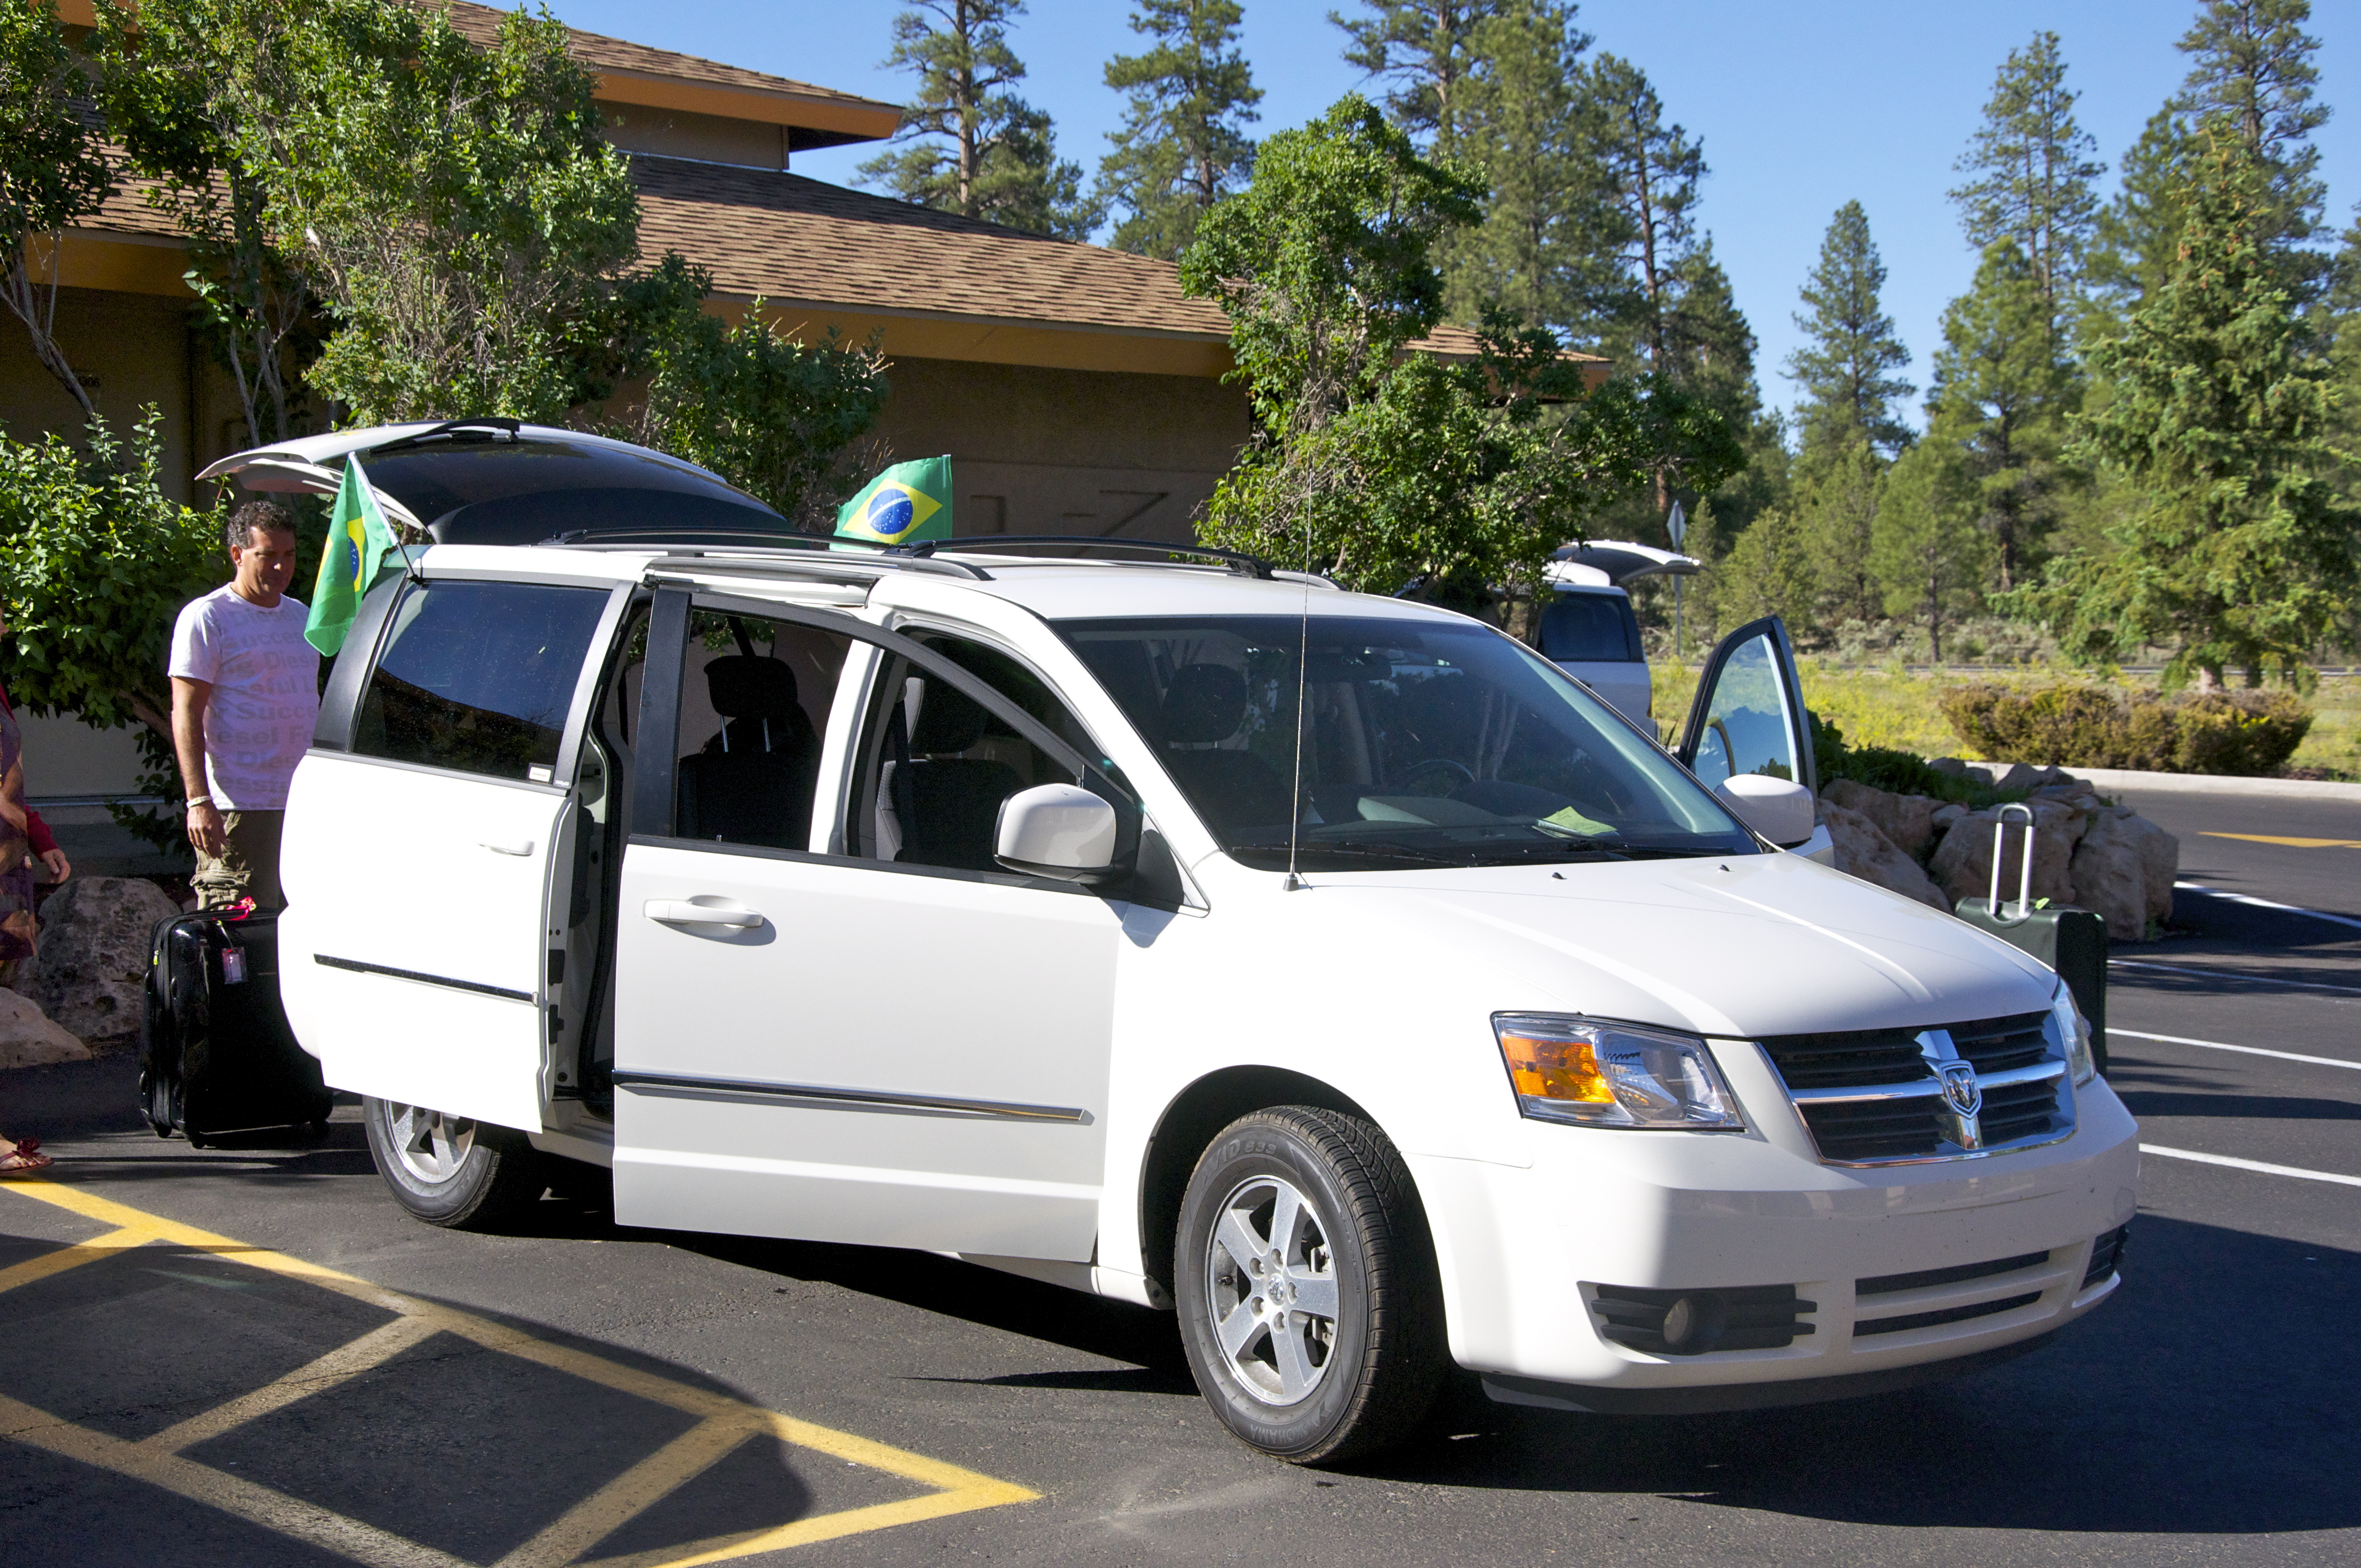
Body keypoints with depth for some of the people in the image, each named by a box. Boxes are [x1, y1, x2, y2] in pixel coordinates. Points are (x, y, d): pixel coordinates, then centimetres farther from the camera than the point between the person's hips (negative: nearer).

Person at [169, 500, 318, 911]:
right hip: (238, 810, -7)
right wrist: (198, 801, -17)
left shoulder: (300, 615, 19)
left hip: (305, 807, 7)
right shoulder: (205, 618, -3)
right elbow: (186, 715, -9)